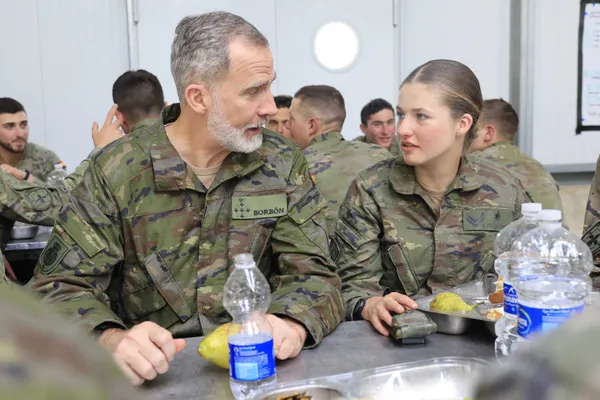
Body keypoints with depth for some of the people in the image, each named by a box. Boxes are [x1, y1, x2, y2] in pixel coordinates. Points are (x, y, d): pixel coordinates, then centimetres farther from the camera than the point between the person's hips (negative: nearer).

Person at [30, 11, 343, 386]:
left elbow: (313, 272, -1)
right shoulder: (116, 171, -5)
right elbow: (61, 286, -6)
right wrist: (111, 340, -28)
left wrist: (291, 323, -24)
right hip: (152, 375, -1)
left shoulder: (283, 163, 0)